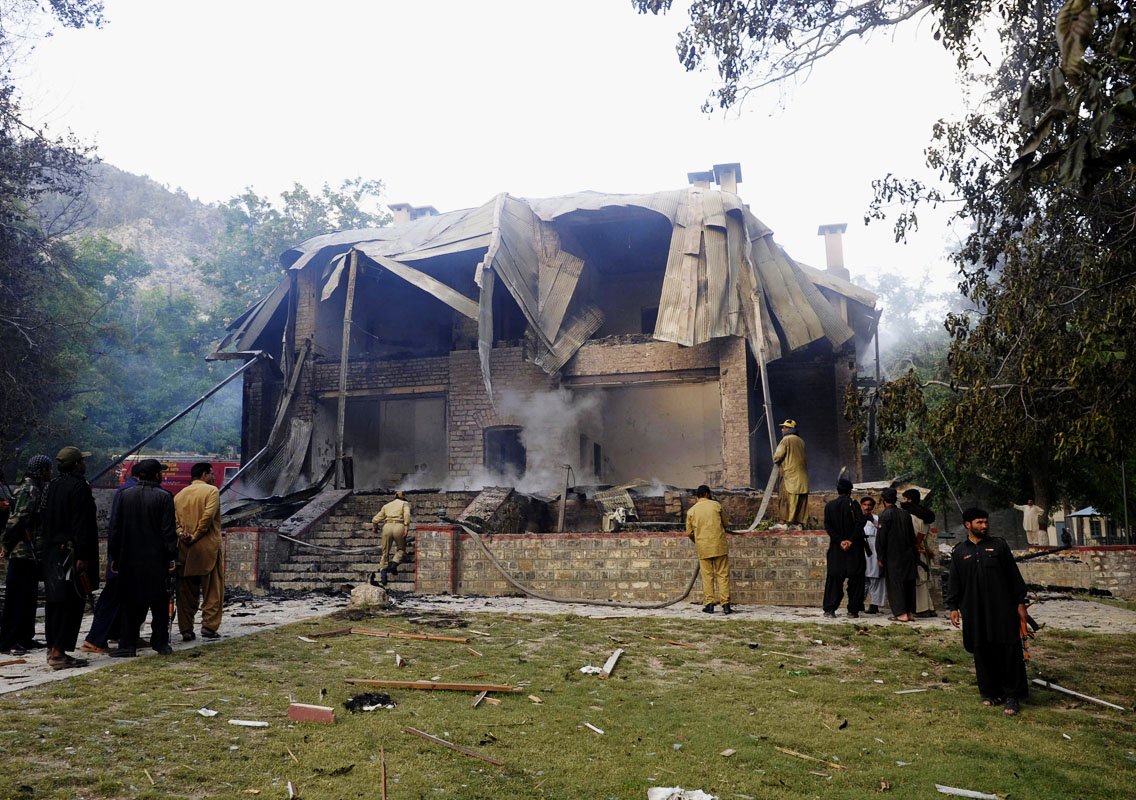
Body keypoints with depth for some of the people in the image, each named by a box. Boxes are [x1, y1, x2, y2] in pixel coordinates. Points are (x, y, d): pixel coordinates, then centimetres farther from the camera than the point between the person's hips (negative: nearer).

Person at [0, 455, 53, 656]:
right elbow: (16, 520, -21)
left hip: (32, 554, 9)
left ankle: (25, 637, 22)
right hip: (22, 553, -9)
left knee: (29, 597, 14)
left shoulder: (37, 489, 14)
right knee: (16, 598, -3)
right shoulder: (28, 490, -15)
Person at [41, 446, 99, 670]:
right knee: (71, 603, -5)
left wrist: (48, 548, 22)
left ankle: (53, 648, 21)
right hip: (71, 554, -9)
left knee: (55, 603, 14)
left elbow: (46, 520, 18)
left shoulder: (53, 486, 13)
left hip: (52, 553, 9)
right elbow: (81, 525, -19)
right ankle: (58, 653, -6)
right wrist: (82, 557, -19)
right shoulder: (79, 487, -14)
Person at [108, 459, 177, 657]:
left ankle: (127, 645, 7)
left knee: (130, 603, 9)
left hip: (129, 560, 3)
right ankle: (160, 642, 14)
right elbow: (169, 530, -10)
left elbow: (116, 528, 6)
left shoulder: (125, 495, 3)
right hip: (156, 559, -3)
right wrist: (172, 557, -6)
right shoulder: (164, 497, -8)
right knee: (159, 603, 9)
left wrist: (113, 556, 13)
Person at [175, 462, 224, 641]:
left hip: (185, 550, 5)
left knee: (186, 592, 9)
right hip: (208, 548, -5)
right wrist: (196, 536, -11)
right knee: (212, 590, 3)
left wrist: (181, 534, -8)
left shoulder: (179, 495, 15)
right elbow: (208, 515, -17)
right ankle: (209, 626, -2)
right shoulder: (211, 491, -4)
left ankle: (186, 630, 9)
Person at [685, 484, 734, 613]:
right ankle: (725, 604, 0)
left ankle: (709, 604, 6)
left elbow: (689, 532, 7)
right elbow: (726, 523, 10)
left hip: (703, 547, 1)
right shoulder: (716, 505, 1)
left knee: (707, 576, 7)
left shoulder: (691, 511, 3)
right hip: (719, 545, -1)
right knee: (722, 575, 3)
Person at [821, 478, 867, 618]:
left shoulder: (829, 505, 4)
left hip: (836, 548, 3)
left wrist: (839, 541, -5)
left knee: (833, 578, 6)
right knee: (855, 579, 6)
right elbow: (860, 523, -15)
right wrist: (851, 540, -12)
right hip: (854, 548, -3)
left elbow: (827, 526, -2)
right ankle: (853, 610, 5)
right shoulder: (853, 504, -6)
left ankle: (829, 609, 2)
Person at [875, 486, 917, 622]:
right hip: (908, 554, 6)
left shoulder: (885, 515, -12)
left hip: (892, 556, -6)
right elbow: (912, 536, 12)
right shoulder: (905, 514, 7)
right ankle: (910, 612, 15)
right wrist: (912, 552, 19)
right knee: (908, 582, 10)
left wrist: (880, 557, -6)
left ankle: (902, 613, -5)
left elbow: (881, 538, -13)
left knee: (895, 583, -2)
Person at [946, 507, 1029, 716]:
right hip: (975, 612, 2)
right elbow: (954, 582, 10)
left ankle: (1012, 696, 6)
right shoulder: (959, 552, 8)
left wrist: (1020, 602, 2)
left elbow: (1014, 576, 5)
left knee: (1009, 651, -3)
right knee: (982, 653, 6)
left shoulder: (999, 545, 5)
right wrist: (953, 607, 4)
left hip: (1002, 609, -1)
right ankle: (990, 694, 19)